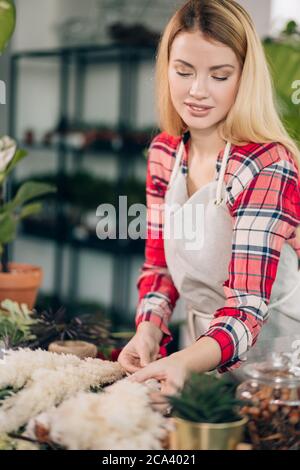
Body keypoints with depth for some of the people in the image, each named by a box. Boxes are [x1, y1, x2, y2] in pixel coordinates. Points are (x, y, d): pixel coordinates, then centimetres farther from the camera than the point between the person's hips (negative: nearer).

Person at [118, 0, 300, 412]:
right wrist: (148, 330, -16)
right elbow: (159, 265, 5)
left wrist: (183, 363, -45)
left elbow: (247, 306, -27)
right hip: (207, 357, 5)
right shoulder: (164, 154, -1)